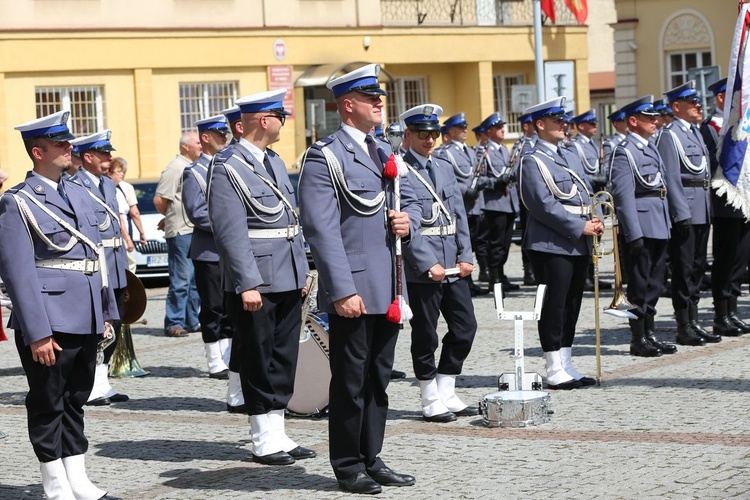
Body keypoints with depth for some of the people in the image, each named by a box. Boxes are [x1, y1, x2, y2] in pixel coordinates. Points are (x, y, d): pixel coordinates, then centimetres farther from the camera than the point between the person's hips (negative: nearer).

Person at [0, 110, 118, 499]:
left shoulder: (79, 195, 14)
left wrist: (107, 312, 15)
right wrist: (37, 333, -20)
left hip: (86, 321, 7)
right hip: (49, 323, -7)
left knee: (75, 401, 14)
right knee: (48, 405, 3)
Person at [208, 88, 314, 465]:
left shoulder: (275, 162, 15)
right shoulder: (229, 167, -12)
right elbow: (231, 232, -18)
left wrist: (302, 273, 16)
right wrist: (248, 285, -21)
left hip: (288, 280, 8)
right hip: (257, 284, -8)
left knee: (284, 357, 12)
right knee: (259, 361, 1)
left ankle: (278, 434, 20)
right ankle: (264, 441, 9)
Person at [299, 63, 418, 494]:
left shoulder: (384, 154, 16)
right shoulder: (324, 157, -10)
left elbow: (412, 202, 23)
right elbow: (321, 229, -16)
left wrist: (408, 221, -3)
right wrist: (343, 292, -20)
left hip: (388, 290, 8)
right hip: (353, 292, -8)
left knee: (379, 378, 13)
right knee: (351, 381, 1)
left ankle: (372, 460, 22)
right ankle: (349, 467, 11)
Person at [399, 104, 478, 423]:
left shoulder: (445, 168, 15)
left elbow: (459, 215, 14)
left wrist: (465, 256, 2)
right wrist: (428, 265, -18)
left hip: (453, 265, 7)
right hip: (421, 268, -7)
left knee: (465, 327, 6)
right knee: (425, 336, 1)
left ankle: (447, 394, 18)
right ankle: (431, 402, 12)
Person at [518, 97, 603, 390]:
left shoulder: (571, 158, 19)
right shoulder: (532, 161, -8)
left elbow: (585, 195, 20)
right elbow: (544, 205, -16)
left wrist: (593, 221, 0)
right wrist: (580, 227, -17)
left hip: (578, 245, 8)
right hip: (551, 245, -8)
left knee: (572, 306, 10)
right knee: (554, 307, -5)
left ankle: (566, 367, 17)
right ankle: (555, 372, -1)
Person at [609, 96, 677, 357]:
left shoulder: (650, 147, 16)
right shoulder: (624, 151, -11)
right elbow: (623, 195, -16)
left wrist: (667, 225, 17)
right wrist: (634, 235, -20)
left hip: (659, 226, 8)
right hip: (642, 227, -8)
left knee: (654, 283, 13)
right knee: (639, 285, -1)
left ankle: (650, 334, 20)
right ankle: (638, 340, 6)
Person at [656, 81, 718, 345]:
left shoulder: (695, 132, 16)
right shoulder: (670, 135, -11)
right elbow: (671, 178, -16)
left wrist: (708, 209, 15)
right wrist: (682, 214, -19)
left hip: (702, 211, 9)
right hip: (685, 211, -9)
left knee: (697, 266, 12)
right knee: (684, 269, -3)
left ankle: (694, 322, 19)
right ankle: (684, 328, 1)